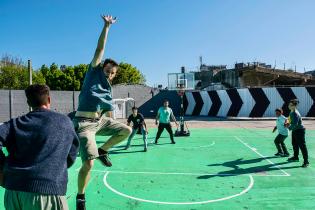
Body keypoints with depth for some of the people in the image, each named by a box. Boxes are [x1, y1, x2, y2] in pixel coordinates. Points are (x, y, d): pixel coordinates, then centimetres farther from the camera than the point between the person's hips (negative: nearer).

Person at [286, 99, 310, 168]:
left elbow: (295, 124, -31)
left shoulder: (295, 114, -25)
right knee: (295, 144, 22)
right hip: (294, 130, 10)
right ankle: (295, 157, 39)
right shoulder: (291, 112, 4)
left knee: (302, 146, -7)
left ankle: (306, 161, -2)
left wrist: (289, 127, -16)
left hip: (299, 131, -10)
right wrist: (288, 123, 3)